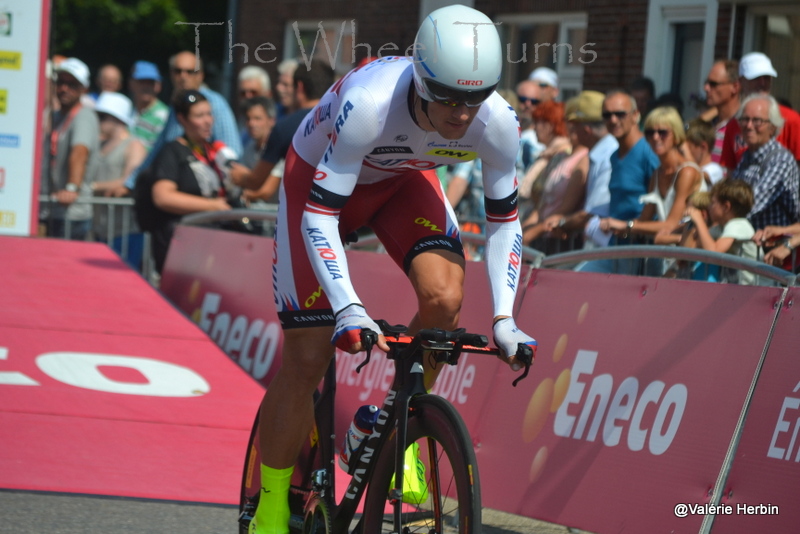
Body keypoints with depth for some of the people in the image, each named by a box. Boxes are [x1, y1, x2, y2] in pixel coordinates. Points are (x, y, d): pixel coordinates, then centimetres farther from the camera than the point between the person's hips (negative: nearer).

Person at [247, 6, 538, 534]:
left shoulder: (497, 121, -29)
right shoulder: (369, 102, -41)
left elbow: (504, 217, -13)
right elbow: (319, 214, -39)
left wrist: (504, 317, -23)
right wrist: (349, 309, -50)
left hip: (403, 179, 3)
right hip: (319, 175, -3)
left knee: (444, 298, -26)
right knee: (307, 356, -8)